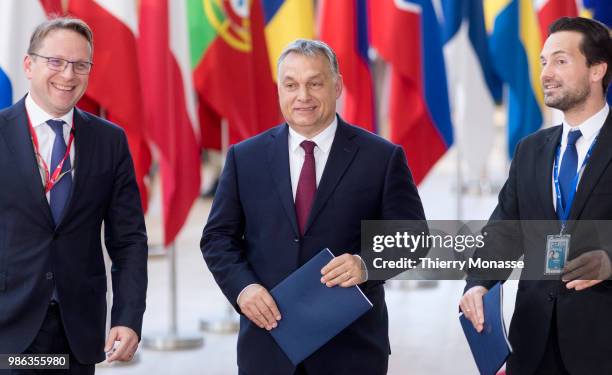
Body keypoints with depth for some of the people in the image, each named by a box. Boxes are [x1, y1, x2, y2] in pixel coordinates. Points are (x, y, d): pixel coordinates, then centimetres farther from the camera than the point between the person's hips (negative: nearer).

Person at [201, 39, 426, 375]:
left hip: (350, 347, -1)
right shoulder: (245, 158, 6)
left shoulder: (382, 157, 0)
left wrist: (367, 264, -21)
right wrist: (242, 286, -11)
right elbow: (218, 237, 8)